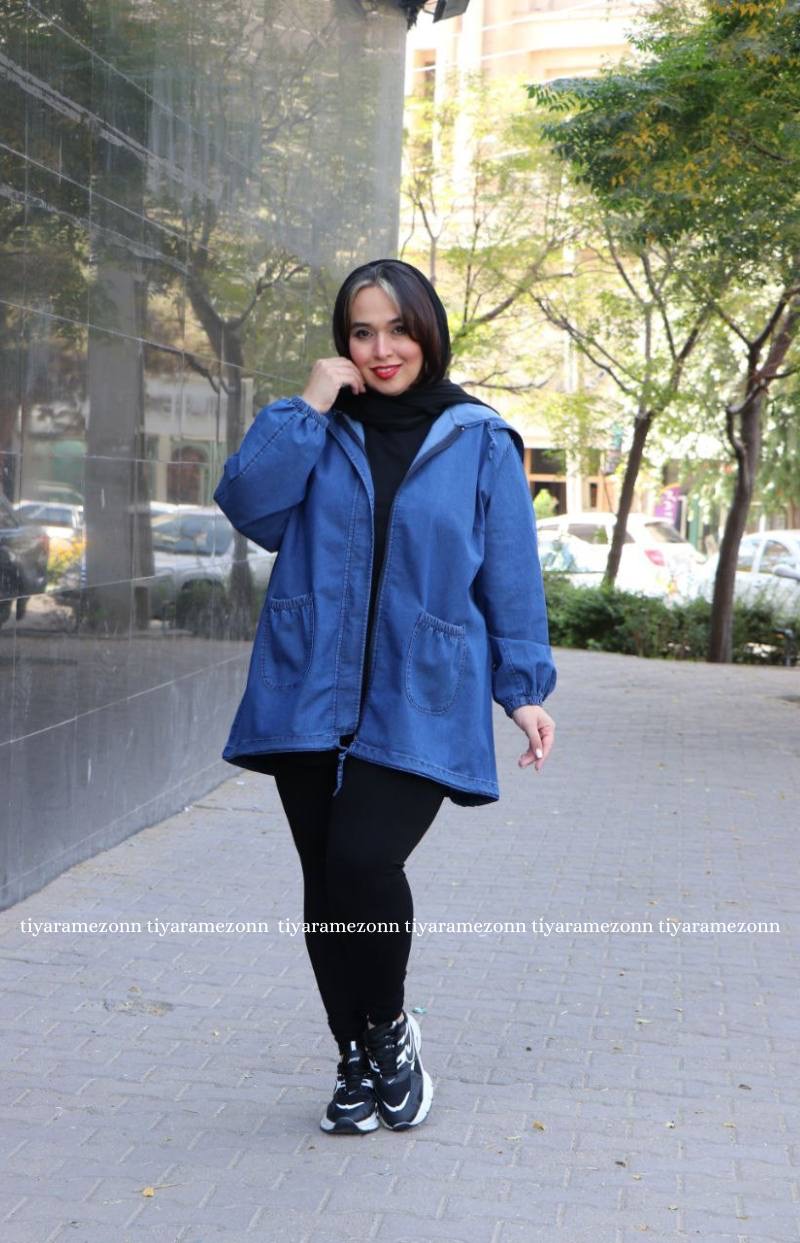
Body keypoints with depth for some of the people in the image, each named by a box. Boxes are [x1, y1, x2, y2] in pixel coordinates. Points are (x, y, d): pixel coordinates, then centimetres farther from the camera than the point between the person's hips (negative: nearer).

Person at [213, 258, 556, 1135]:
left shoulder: (480, 442, 5)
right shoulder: (321, 432, 11)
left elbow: (511, 578, 6)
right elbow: (248, 505, -5)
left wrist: (525, 689, 3)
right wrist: (306, 407, -8)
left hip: (417, 709, -3)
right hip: (311, 696, 3)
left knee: (363, 861, -21)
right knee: (325, 884, 7)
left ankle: (390, 1028, 8)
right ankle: (357, 1063, 26)